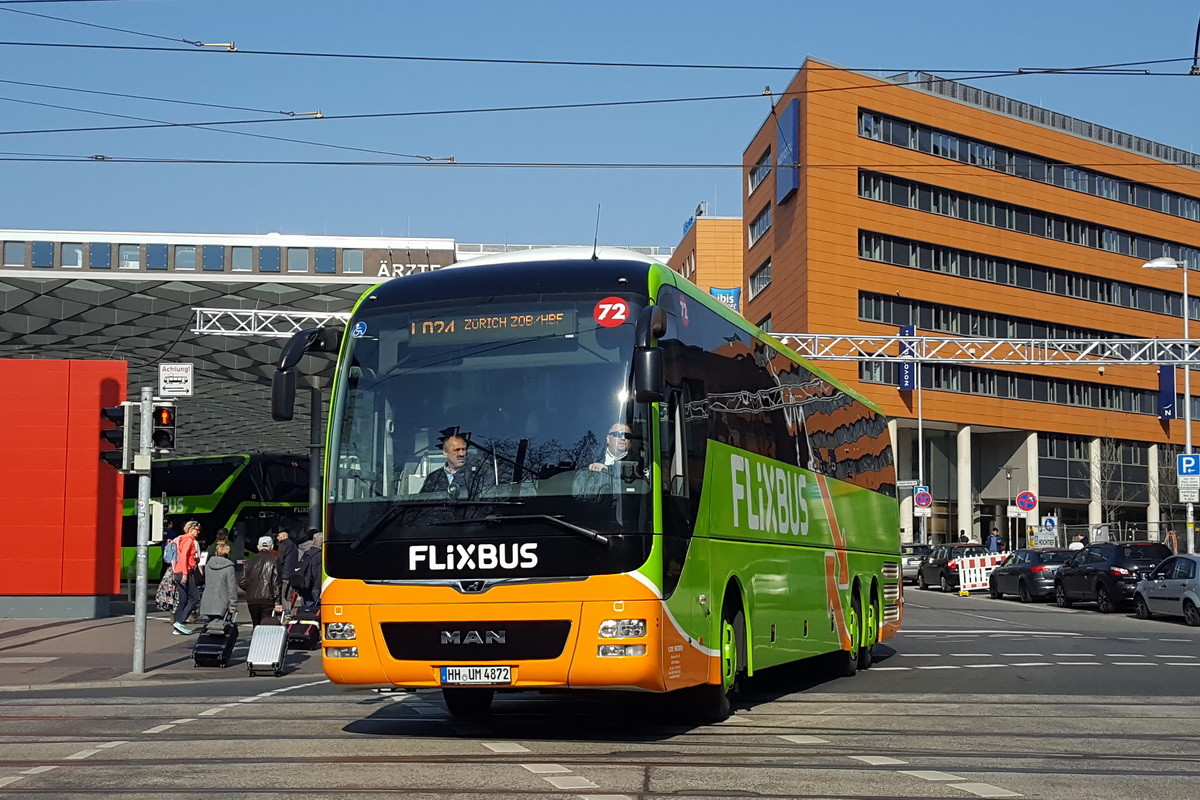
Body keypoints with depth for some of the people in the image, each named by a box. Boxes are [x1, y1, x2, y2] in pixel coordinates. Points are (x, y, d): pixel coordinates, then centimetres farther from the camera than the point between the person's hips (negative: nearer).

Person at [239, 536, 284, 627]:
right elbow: (277, 582, -9)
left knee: (256, 627, 15)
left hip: (252, 600, 4)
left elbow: (242, 582, 7)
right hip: (267, 599, -4)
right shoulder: (274, 559, -3)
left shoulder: (251, 560, 8)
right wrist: (278, 602, -9)